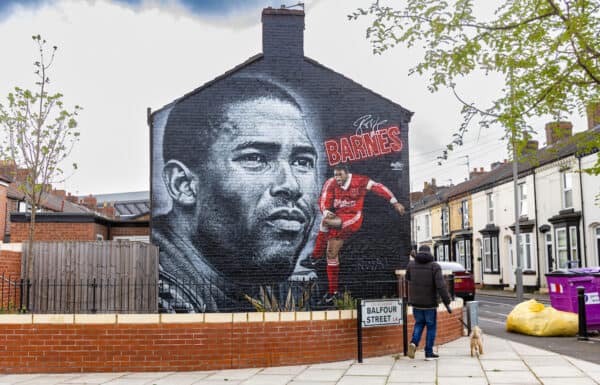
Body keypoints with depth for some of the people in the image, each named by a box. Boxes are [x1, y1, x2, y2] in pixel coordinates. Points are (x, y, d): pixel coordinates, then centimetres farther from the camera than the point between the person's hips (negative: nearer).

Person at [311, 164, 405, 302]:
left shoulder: (360, 181, -11)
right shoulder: (331, 184, -5)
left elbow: (379, 187, -3)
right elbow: (323, 201, -12)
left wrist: (395, 203, -2)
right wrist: (326, 212, -34)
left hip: (353, 218, -4)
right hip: (337, 219, 4)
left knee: (325, 222, -30)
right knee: (332, 253, 2)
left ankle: (317, 254, -11)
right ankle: (333, 291, 14)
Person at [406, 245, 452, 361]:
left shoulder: (411, 264, 0)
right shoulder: (434, 266, -10)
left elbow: (408, 279, 20)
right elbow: (441, 286, -18)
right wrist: (447, 303, -14)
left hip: (416, 303, 3)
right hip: (430, 303, -3)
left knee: (419, 323, 21)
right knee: (431, 327, 11)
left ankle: (414, 342, -3)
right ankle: (429, 353, 12)